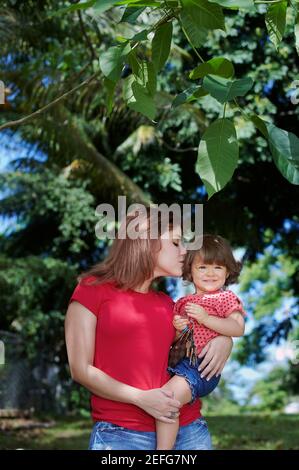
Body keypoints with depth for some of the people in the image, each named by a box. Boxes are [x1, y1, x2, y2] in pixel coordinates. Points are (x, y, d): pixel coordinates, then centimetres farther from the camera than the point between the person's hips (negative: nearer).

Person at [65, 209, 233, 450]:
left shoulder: (167, 304, 13)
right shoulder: (93, 289, -1)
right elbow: (81, 369, -5)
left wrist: (224, 341, 4)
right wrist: (140, 398, -16)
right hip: (120, 434, -5)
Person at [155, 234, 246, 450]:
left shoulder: (226, 297, 3)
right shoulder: (183, 302, 19)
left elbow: (238, 329, -13)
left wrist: (205, 318, -18)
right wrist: (178, 328, -1)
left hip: (202, 367, -8)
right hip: (180, 362, 8)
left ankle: (163, 448, -17)